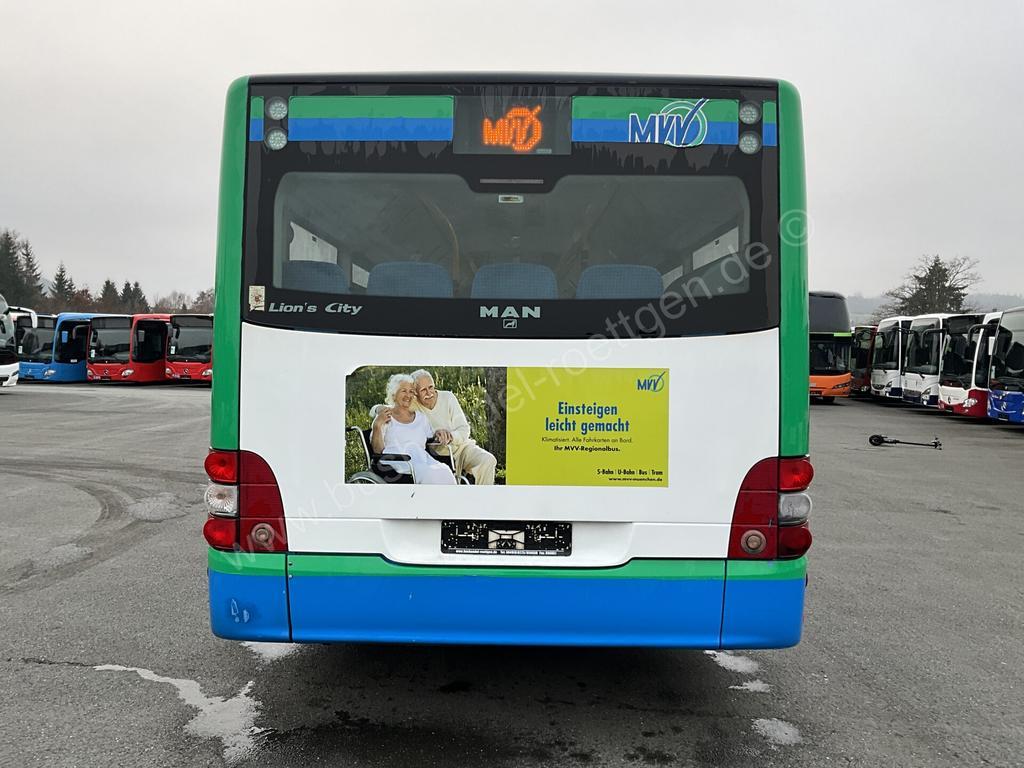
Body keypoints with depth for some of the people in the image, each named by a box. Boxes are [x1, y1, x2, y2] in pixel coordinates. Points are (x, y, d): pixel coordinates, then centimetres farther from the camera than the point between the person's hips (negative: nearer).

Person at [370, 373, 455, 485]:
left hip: (422, 460, 4)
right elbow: (377, 449, 2)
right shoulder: (384, 417, 13)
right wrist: (377, 426, -12)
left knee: (444, 473, -33)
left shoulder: (421, 418, 26)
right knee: (430, 475, -36)